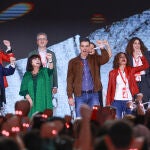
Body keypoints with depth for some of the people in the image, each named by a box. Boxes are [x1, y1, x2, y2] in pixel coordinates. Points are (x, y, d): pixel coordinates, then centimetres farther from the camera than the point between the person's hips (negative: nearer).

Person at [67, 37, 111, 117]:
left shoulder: (94, 59, 8)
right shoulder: (73, 62, 5)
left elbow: (105, 59, -12)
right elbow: (70, 80, 2)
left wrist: (102, 49, -30)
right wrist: (70, 96, -5)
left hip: (93, 94, 1)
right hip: (80, 95, -1)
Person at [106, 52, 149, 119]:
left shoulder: (130, 70, 7)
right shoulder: (113, 73, 4)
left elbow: (146, 65, 0)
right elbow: (109, 88, 3)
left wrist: (141, 56, -14)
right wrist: (108, 103, -3)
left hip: (129, 101, 1)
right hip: (117, 101, -1)